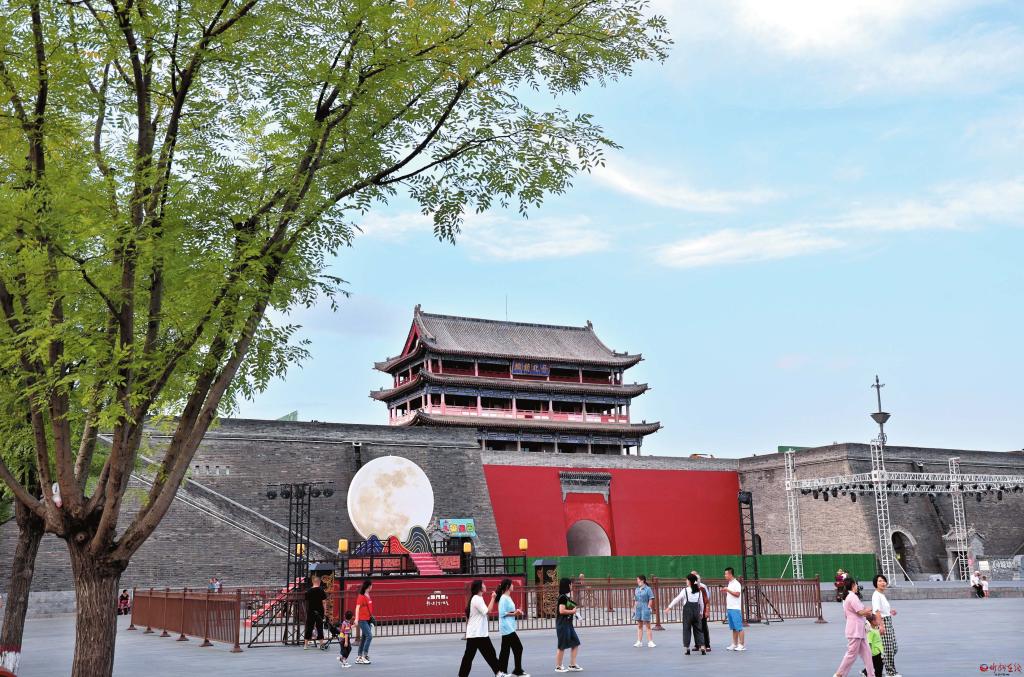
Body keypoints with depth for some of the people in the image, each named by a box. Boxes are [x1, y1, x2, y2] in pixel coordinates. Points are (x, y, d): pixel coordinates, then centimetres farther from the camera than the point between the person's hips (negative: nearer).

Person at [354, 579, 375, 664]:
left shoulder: (368, 596, 13)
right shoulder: (361, 596, -11)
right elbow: (357, 607, -17)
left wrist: (371, 617, 21)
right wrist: (356, 619, -25)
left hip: (368, 619, 9)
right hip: (362, 620, -9)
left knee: (364, 638, 10)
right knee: (369, 636, -14)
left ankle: (359, 657, 17)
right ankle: (364, 656, -10)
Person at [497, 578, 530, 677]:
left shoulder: (508, 598, 13)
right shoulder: (504, 599, -15)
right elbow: (502, 613, -20)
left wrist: (516, 612, 3)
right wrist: (513, 614, -16)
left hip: (509, 628, 10)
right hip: (507, 628, -10)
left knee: (505, 650, 11)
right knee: (518, 648, -5)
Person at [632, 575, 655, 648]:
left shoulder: (648, 589, -7)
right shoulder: (637, 589, 12)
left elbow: (651, 599, -7)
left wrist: (648, 607, -12)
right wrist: (635, 608, 10)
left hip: (645, 609, -6)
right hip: (638, 609, 6)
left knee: (648, 626, -2)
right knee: (639, 626, 11)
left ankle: (650, 642, 1)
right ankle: (639, 642, 15)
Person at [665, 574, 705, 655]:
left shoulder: (685, 590, -6)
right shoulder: (699, 591, 6)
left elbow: (677, 599, -3)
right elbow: (701, 603, 11)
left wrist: (669, 607, 4)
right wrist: (701, 612, 23)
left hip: (687, 610, -3)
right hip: (697, 611, 3)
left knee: (687, 629, 6)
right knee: (698, 629, 8)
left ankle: (687, 648, 7)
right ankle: (702, 647, -2)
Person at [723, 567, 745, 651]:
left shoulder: (736, 583, -9)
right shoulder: (729, 584, 18)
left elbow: (737, 594, -20)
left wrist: (728, 590, -16)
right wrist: (725, 591, 10)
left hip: (735, 609, -9)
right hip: (729, 609, 9)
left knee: (739, 628, -6)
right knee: (733, 628, 10)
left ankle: (741, 645, -4)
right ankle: (734, 644, 12)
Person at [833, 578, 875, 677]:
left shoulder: (846, 597, 16)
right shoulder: (853, 597, -15)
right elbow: (861, 612, -18)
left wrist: (865, 613, 12)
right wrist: (869, 610, 3)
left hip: (859, 630, 10)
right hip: (855, 630, -10)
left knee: (866, 652, 10)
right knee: (852, 653, -4)